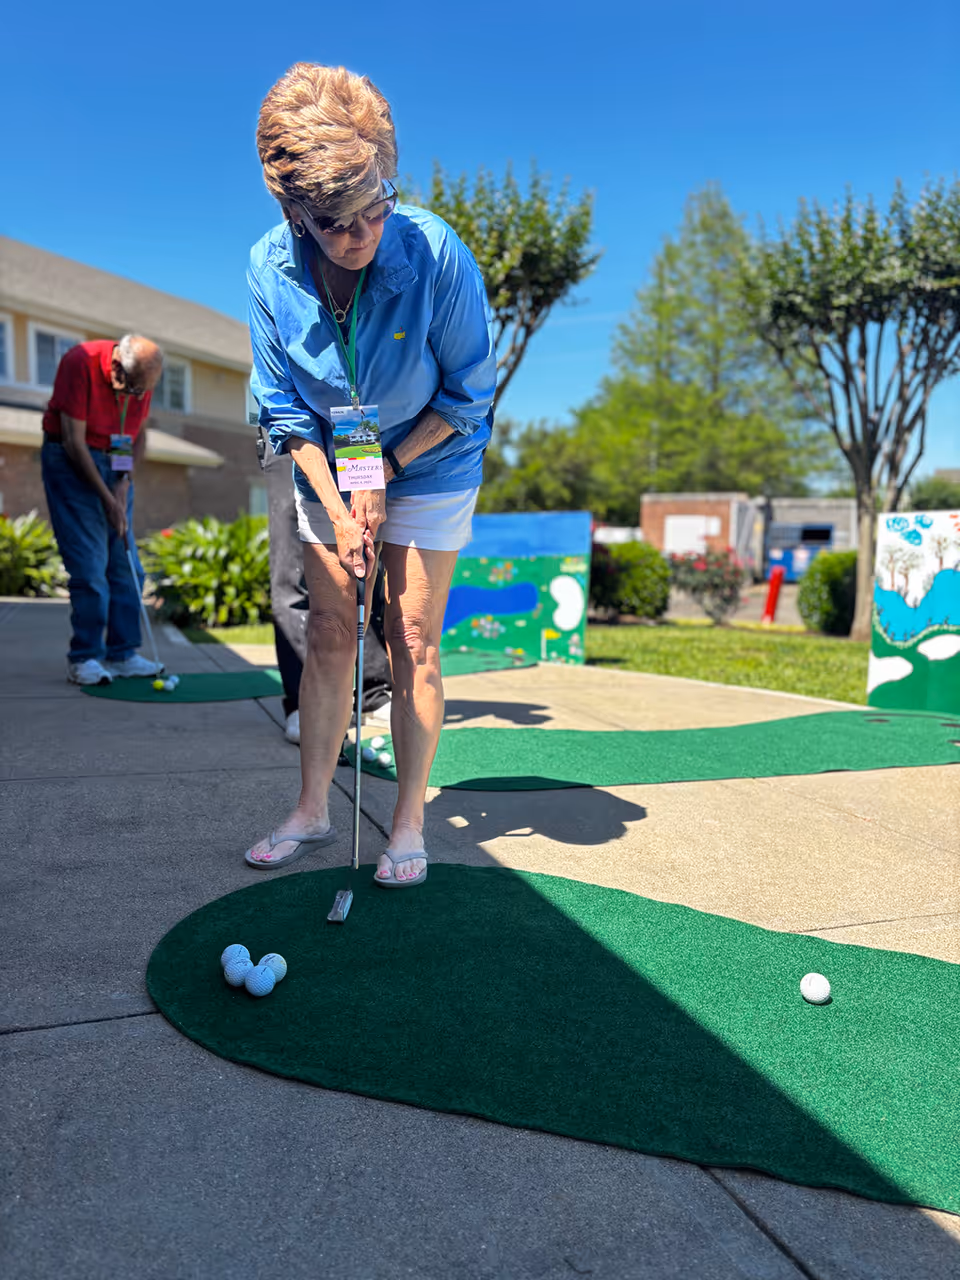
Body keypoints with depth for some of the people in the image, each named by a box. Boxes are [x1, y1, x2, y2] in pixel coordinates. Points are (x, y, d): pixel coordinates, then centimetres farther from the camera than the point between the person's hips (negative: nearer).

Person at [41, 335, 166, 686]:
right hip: (71, 463, -6)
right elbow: (74, 441, -20)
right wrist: (107, 500, -19)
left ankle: (121, 654, 8)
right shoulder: (79, 363, -21)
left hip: (116, 465, 6)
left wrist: (125, 482, -6)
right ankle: (83, 659, -3)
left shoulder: (141, 376, -4)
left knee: (126, 565, 2)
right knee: (89, 565, -12)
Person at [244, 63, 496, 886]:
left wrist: (384, 474, -16)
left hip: (428, 467, -3)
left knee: (412, 641, -4)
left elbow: (468, 393, -14)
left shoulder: (436, 253, -24)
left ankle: (410, 824, 9)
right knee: (329, 635, 4)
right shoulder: (270, 270, -15)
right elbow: (283, 407, -6)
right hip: (329, 471, 3)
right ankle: (313, 811, 16)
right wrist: (335, 504, -14)